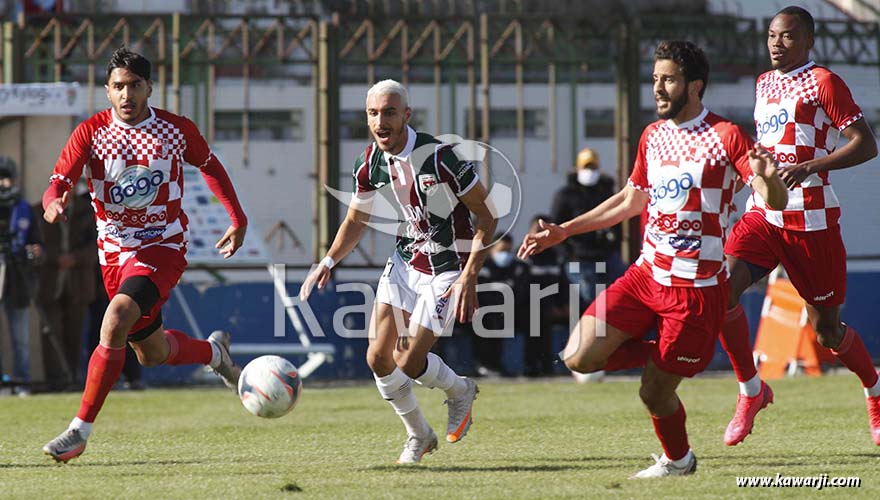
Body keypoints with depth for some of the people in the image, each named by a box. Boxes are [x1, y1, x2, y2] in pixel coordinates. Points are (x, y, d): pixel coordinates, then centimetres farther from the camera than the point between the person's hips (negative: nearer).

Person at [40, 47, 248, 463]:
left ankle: (81, 429, -24)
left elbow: (210, 167, 14)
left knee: (115, 321, -28)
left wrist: (237, 219, 15)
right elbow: (59, 184, -13)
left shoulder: (177, 130, -5)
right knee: (153, 354, 17)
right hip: (114, 252, 3)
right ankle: (213, 351, 52)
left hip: (163, 247, -3)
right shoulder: (91, 132, -6)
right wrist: (54, 203, -37)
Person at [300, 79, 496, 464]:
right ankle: (418, 435, 20)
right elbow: (356, 221, 14)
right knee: (378, 356, -2)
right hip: (405, 261, 6)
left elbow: (486, 216, -16)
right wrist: (328, 262, 0)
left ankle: (460, 391, 22)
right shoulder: (371, 164, -5)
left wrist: (469, 276, -22)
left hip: (447, 269, -6)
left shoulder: (439, 155, -23)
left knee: (409, 364, -11)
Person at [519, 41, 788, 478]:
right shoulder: (653, 136, 11)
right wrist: (564, 231, 23)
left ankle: (678, 461, 26)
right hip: (646, 274, 6)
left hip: (696, 289, -6)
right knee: (578, 357, -7)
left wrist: (764, 178, -40)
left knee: (654, 392, -4)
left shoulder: (725, 137, -9)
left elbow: (777, 202, -15)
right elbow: (631, 200, 26)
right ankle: (662, 356, 17)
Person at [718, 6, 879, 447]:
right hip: (762, 214, 6)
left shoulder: (822, 83, -7)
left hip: (810, 220, -6)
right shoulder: (764, 83, 15)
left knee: (827, 328, 3)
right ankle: (751, 391, -1)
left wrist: (808, 167, -23)